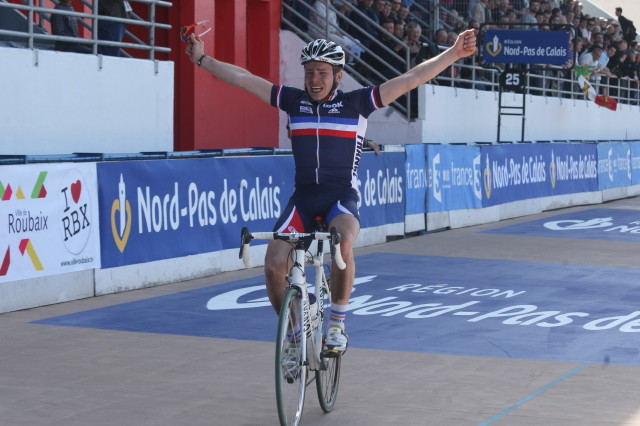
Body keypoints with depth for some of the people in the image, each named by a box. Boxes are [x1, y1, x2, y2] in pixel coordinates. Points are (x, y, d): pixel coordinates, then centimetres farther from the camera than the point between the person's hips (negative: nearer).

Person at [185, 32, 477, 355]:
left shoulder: (357, 103, 0)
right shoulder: (294, 101, 7)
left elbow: (412, 78, -4)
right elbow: (243, 78, 12)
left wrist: (453, 54, -9)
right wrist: (202, 59, 15)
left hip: (342, 197, -3)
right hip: (303, 197, 3)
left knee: (343, 241, -36)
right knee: (274, 265, -16)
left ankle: (337, 325, -16)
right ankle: (294, 334, 9)